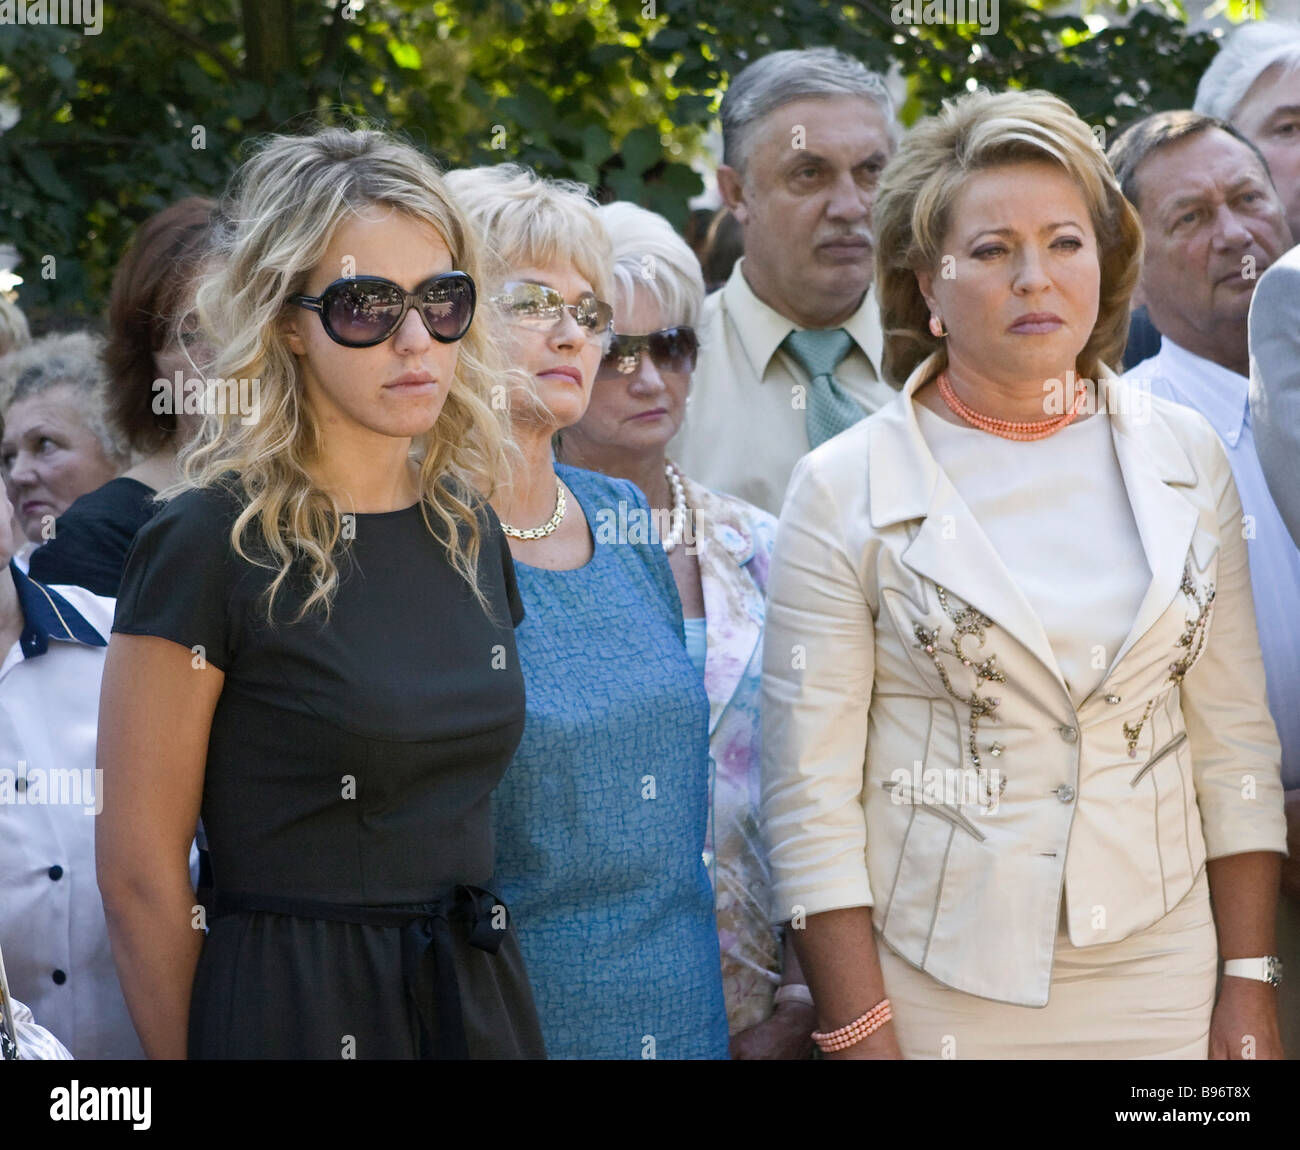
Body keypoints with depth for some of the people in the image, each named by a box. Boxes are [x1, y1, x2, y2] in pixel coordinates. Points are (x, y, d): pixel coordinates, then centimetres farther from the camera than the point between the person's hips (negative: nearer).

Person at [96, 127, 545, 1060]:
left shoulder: (470, 535, 7)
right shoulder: (208, 545, -12)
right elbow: (139, 876, -11)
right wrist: (191, 1051, -8)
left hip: (482, 1008, 6)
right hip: (296, 1016, -6)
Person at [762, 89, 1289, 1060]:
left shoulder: (1185, 460, 4)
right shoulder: (846, 489, -5)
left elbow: (1236, 745, 6)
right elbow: (811, 798, -6)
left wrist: (1250, 985, 2)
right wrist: (862, 1036, -10)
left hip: (1156, 976, 3)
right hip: (935, 984, -2)